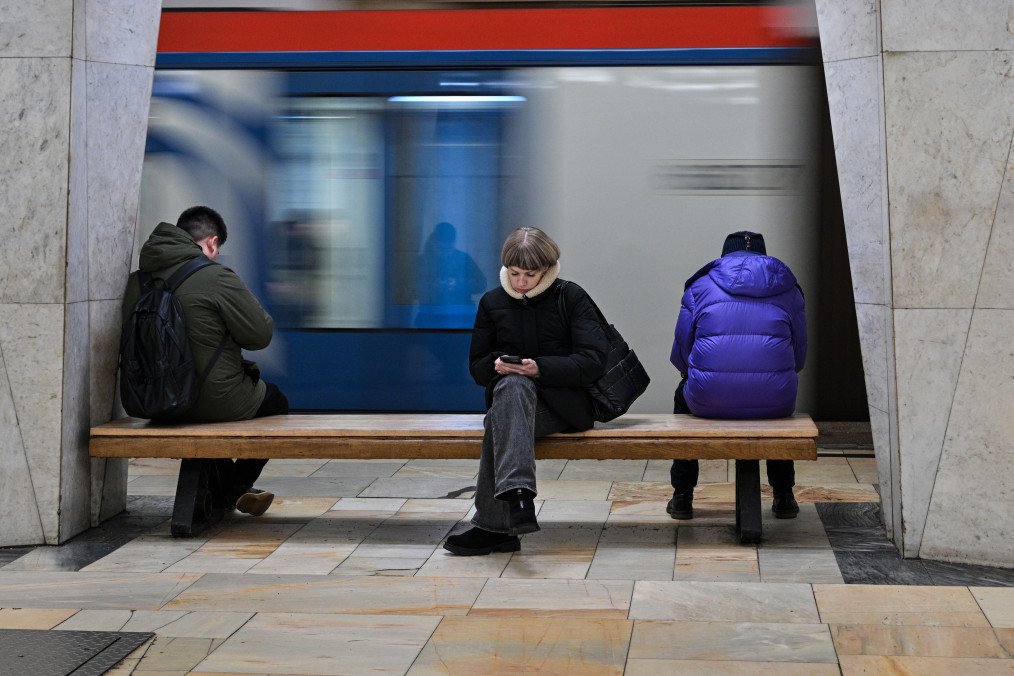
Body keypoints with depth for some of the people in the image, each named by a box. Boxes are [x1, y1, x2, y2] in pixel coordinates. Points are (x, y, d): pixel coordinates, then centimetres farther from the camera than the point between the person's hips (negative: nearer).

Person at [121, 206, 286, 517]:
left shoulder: (137, 280, 1)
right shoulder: (217, 278, -18)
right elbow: (260, 335, -14)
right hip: (216, 403, -6)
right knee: (275, 402, 24)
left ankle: (226, 491, 39)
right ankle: (239, 485, 29)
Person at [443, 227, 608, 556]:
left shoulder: (571, 297, 1)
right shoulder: (492, 302, 11)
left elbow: (592, 360, -8)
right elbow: (477, 365, 15)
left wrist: (540, 368, -21)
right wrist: (497, 365, -10)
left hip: (566, 402, -2)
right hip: (511, 400, 3)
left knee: (500, 419, -34)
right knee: (512, 385, -36)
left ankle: (494, 526, -38)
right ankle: (518, 498, -52)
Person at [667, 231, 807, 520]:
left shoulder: (700, 286, 11)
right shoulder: (788, 289, 15)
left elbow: (680, 355, 13)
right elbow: (799, 357, 18)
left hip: (709, 400, -1)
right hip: (773, 402, 1)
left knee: (684, 395, 36)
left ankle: (682, 497, 35)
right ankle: (784, 497, 37)